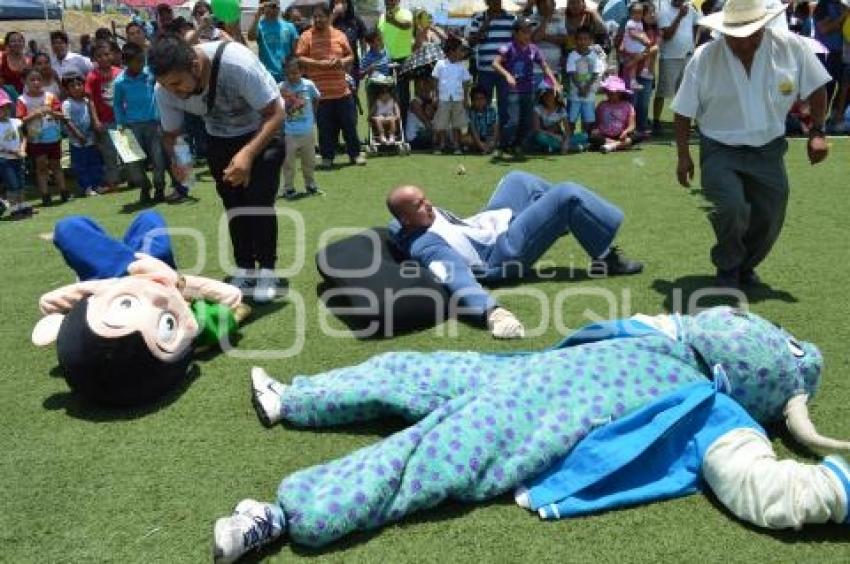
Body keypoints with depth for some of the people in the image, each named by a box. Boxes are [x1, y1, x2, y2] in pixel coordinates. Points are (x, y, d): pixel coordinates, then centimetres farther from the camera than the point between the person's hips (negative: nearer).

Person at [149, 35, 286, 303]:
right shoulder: (165, 90, -22)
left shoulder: (236, 62, -37)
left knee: (259, 198, -16)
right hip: (221, 137, 5)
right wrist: (175, 158, -29)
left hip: (263, 129, -4)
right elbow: (170, 133, -6)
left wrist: (248, 153, -46)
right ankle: (245, 268, 17)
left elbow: (275, 114, -32)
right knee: (233, 202, 2)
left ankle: (267, 270, -4)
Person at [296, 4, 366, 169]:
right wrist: (320, 64, -16)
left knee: (349, 124, 8)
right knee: (325, 127, 4)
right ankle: (327, 157, 16)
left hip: (342, 91, 3)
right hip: (320, 92, -2)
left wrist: (343, 61, -8)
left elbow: (350, 56, 15)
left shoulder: (339, 35, 9)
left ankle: (355, 154, 21)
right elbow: (299, 59, -6)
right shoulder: (306, 36, 0)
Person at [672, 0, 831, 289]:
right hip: (720, 151, -3)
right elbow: (684, 111, -4)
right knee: (731, 209, -24)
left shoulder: (792, 47, -9)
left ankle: (746, 266, 36)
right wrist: (683, 155, -7)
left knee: (769, 220, 5)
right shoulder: (704, 59, -12)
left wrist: (817, 132, -3)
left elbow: (816, 89, 5)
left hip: (768, 150, 3)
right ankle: (728, 266, 6)